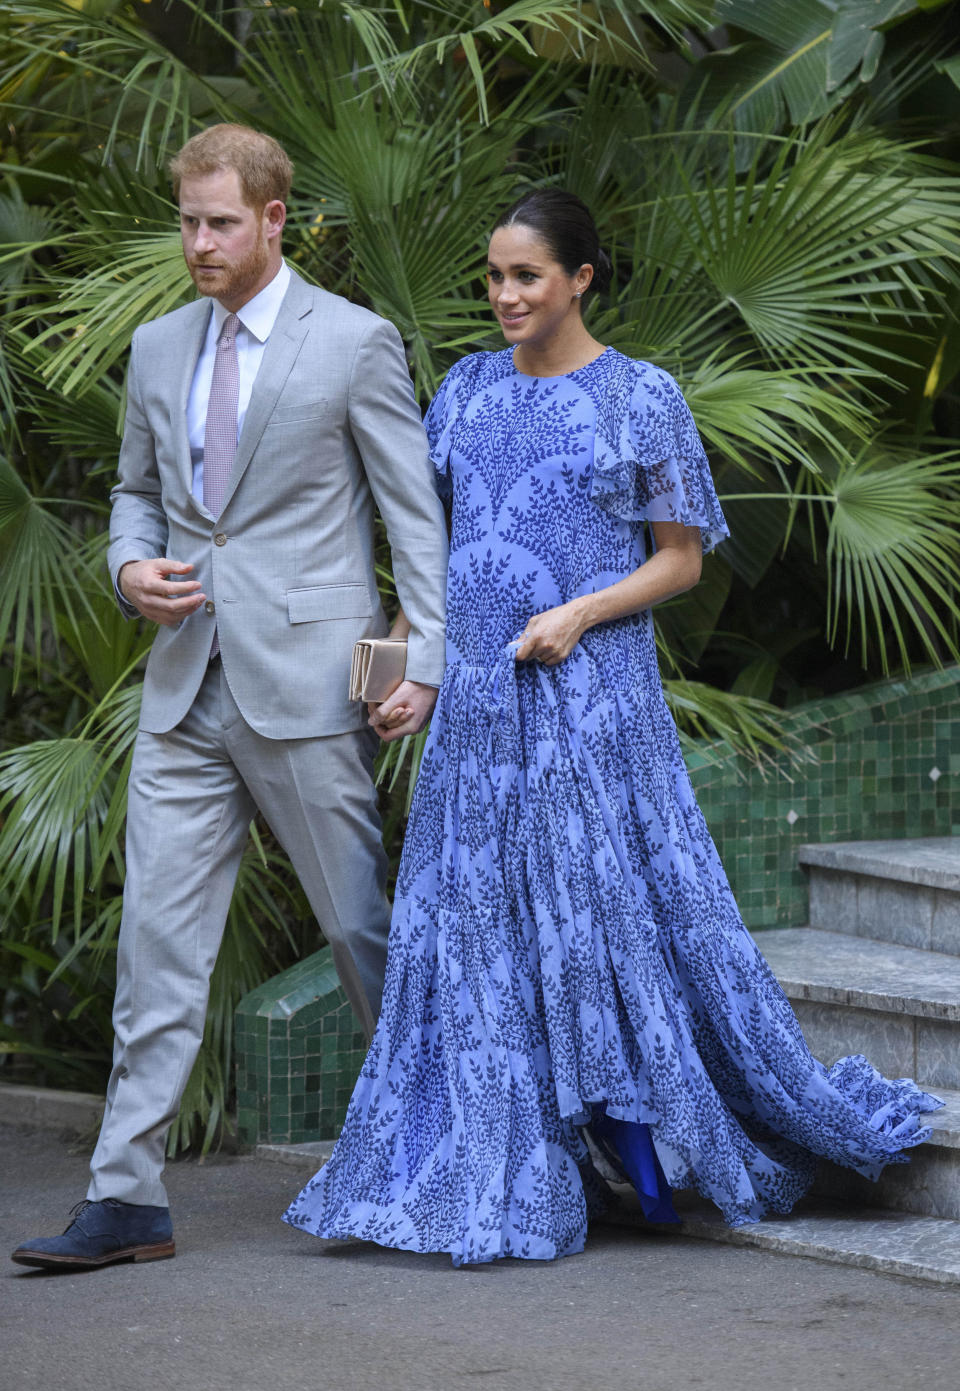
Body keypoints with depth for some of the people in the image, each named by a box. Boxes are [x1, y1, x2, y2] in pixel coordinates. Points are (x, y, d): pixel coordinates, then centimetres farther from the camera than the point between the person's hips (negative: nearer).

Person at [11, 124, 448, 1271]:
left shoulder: (354, 343, -3)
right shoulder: (159, 348, 13)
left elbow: (417, 513, -2)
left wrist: (426, 661, -9)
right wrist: (132, 568, 1)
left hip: (304, 681, -5)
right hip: (186, 685, 5)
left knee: (359, 924, 4)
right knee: (158, 932, 0)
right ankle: (127, 1199, 0)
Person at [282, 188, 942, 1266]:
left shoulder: (640, 397, -2)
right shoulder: (467, 390, 11)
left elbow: (681, 558, -1)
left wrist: (580, 614, -15)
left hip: (589, 692, -5)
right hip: (476, 694, 5)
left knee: (608, 908, -4)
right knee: (477, 924, 2)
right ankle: (507, 1182, 9)